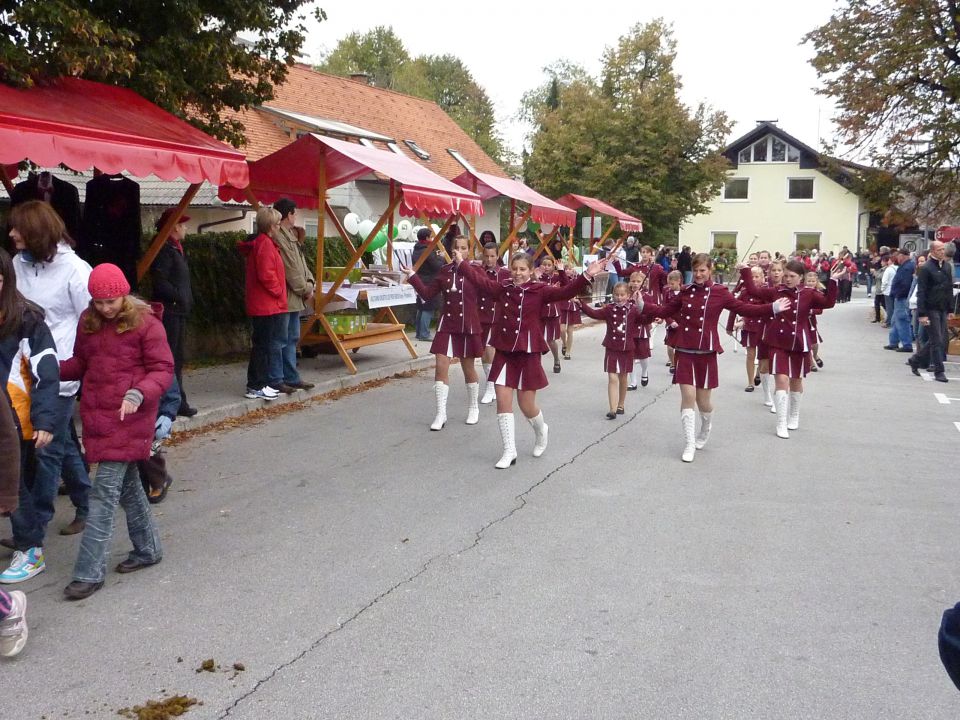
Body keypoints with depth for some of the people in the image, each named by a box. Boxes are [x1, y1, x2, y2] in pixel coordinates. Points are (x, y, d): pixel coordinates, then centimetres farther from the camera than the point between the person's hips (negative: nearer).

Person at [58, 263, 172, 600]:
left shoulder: (145, 323, -10)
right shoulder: (88, 323, 9)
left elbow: (163, 369, -10)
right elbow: (80, 363, 18)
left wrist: (139, 393, -27)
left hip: (128, 418, -6)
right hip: (96, 416, 6)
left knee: (106, 491, -6)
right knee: (126, 484, 16)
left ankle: (89, 572, 0)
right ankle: (148, 549, 32)